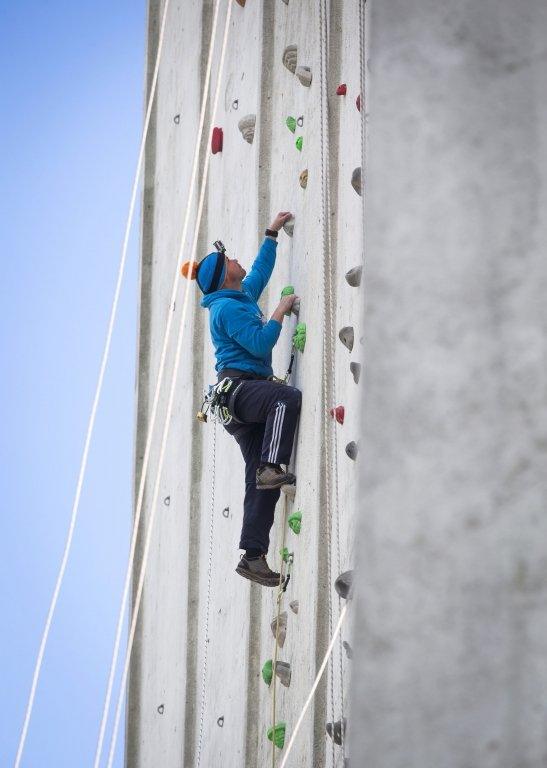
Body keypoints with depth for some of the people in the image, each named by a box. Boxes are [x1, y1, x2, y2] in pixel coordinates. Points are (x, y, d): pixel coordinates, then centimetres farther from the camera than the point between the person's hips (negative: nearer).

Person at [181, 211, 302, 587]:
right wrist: (280, 312, -5)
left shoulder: (243, 296, 23)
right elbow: (261, 344, -16)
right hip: (239, 385, -9)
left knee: (260, 482, -2)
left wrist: (272, 234, 43)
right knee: (289, 396, -35)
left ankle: (253, 555, -7)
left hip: (243, 395, 9)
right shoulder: (229, 307, -7)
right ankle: (272, 468, -37)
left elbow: (261, 271, 41)